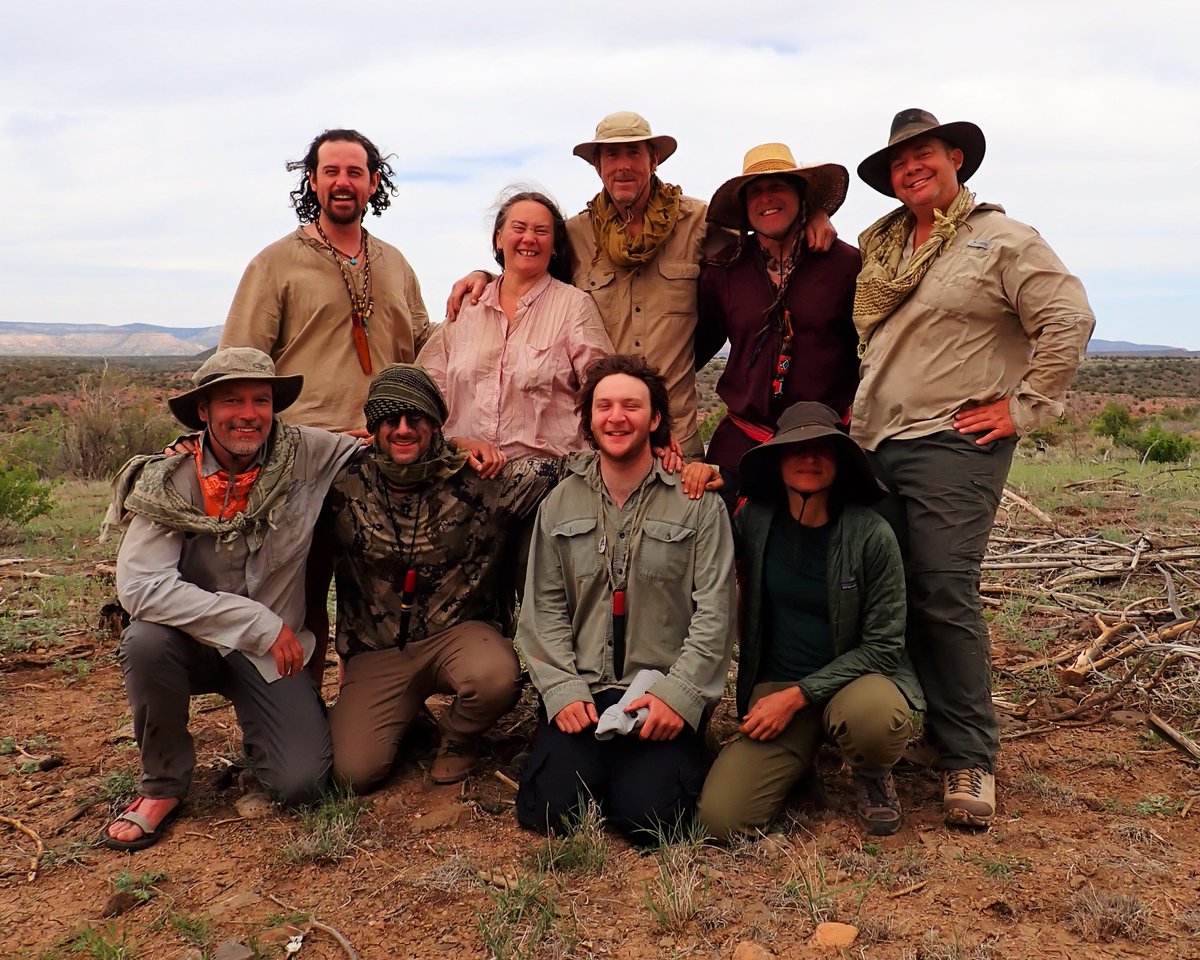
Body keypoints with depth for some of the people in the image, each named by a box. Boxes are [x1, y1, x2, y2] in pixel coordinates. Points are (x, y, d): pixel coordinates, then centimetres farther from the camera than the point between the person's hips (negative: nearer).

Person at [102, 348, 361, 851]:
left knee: (301, 783, -17)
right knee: (146, 641, -33)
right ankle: (162, 784, -6)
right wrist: (261, 624, -28)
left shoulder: (306, 455, -12)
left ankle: (261, 728, 21)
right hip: (195, 643, 0)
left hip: (278, 654, 0)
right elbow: (140, 585, -25)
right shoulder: (171, 484, -15)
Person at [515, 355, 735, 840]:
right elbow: (543, 608, 6)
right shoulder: (560, 503, 8)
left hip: (664, 696, -2)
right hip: (580, 691, 2)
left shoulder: (698, 503, 0)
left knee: (645, 813, -19)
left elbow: (714, 613, -3)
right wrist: (563, 689, -6)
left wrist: (678, 694, -13)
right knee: (546, 808, -15)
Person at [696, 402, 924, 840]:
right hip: (775, 684, 2)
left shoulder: (871, 534, -12)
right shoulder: (755, 519, -3)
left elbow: (882, 646, -9)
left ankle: (873, 777, 0)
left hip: (855, 677, -2)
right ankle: (801, 755, 14)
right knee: (721, 819, -18)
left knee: (875, 718, -39)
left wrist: (798, 696, -17)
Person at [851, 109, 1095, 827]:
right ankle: (919, 724, 23)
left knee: (945, 597, -10)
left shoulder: (1003, 241, 0)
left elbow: (1069, 320, -8)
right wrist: (851, 410, 14)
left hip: (954, 444, -6)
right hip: (875, 444, 6)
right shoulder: (879, 247, 17)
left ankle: (971, 759, 2)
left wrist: (1024, 407, -10)